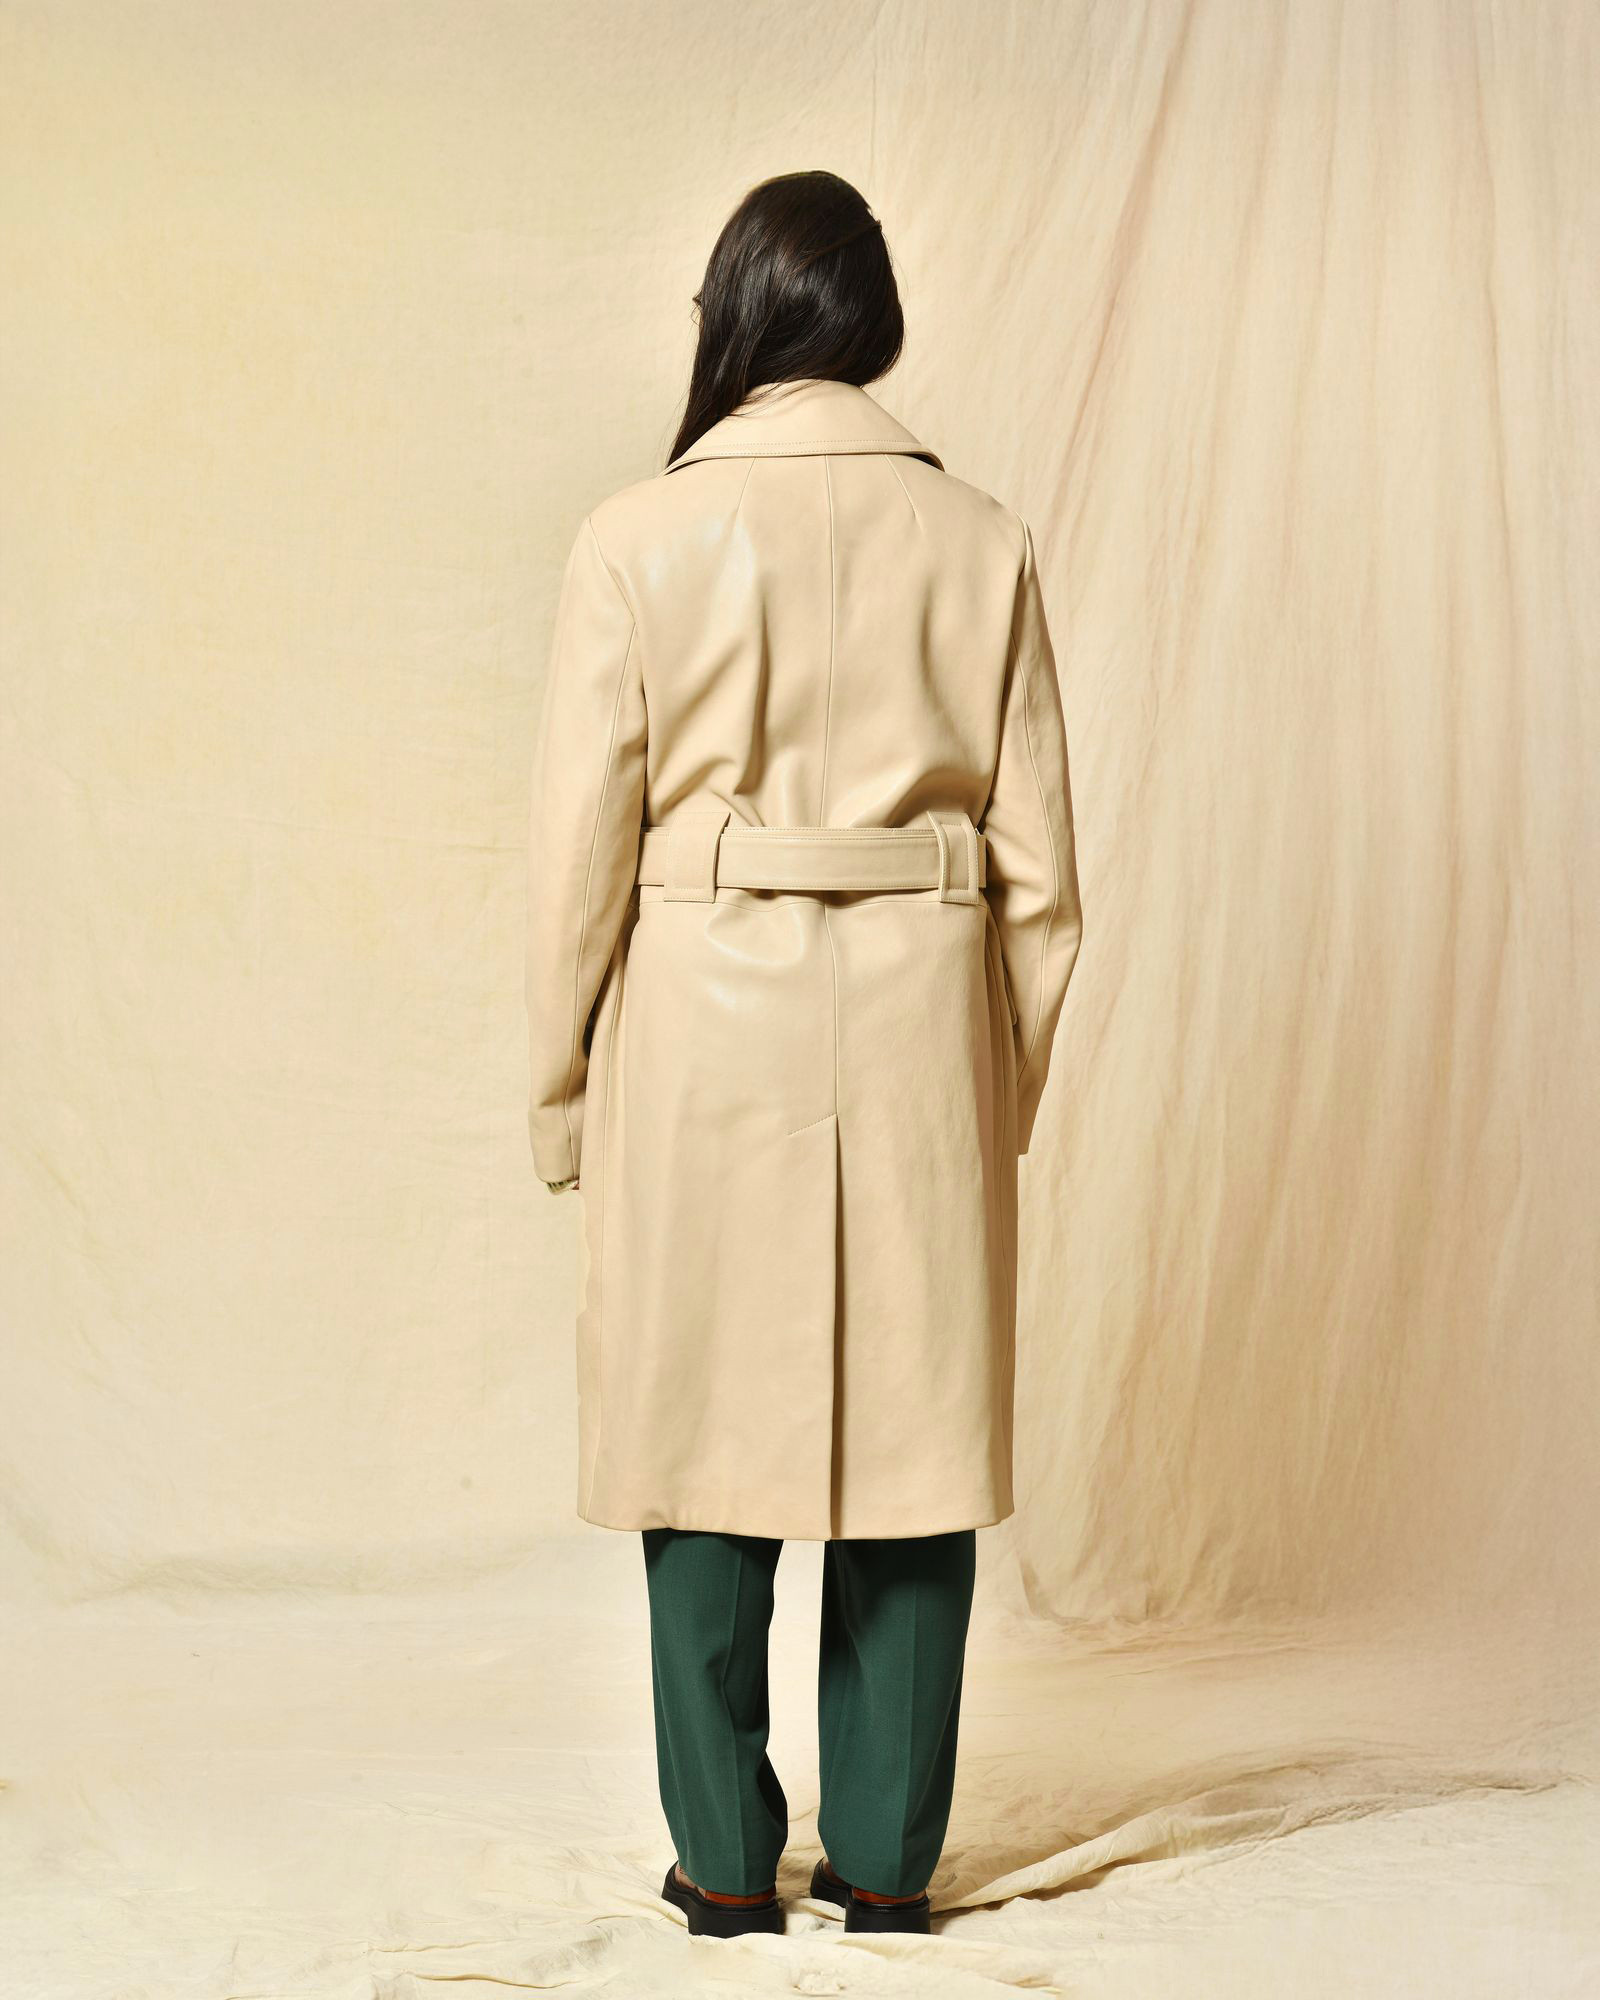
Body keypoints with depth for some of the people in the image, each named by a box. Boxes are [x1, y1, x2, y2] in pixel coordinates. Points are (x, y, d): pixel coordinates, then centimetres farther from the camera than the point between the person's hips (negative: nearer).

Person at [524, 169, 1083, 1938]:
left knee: (706, 1440, 8)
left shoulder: (641, 541, -5)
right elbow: (1036, 858, 4)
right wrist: (1008, 1075, 14)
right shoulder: (979, 540, 1)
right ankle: (888, 1858, 17)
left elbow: (580, 847, -4)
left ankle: (728, 1860, 15)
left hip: (703, 1028, -1)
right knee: (912, 1438, 9)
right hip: (918, 1020, 2)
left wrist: (560, 1093, 6)